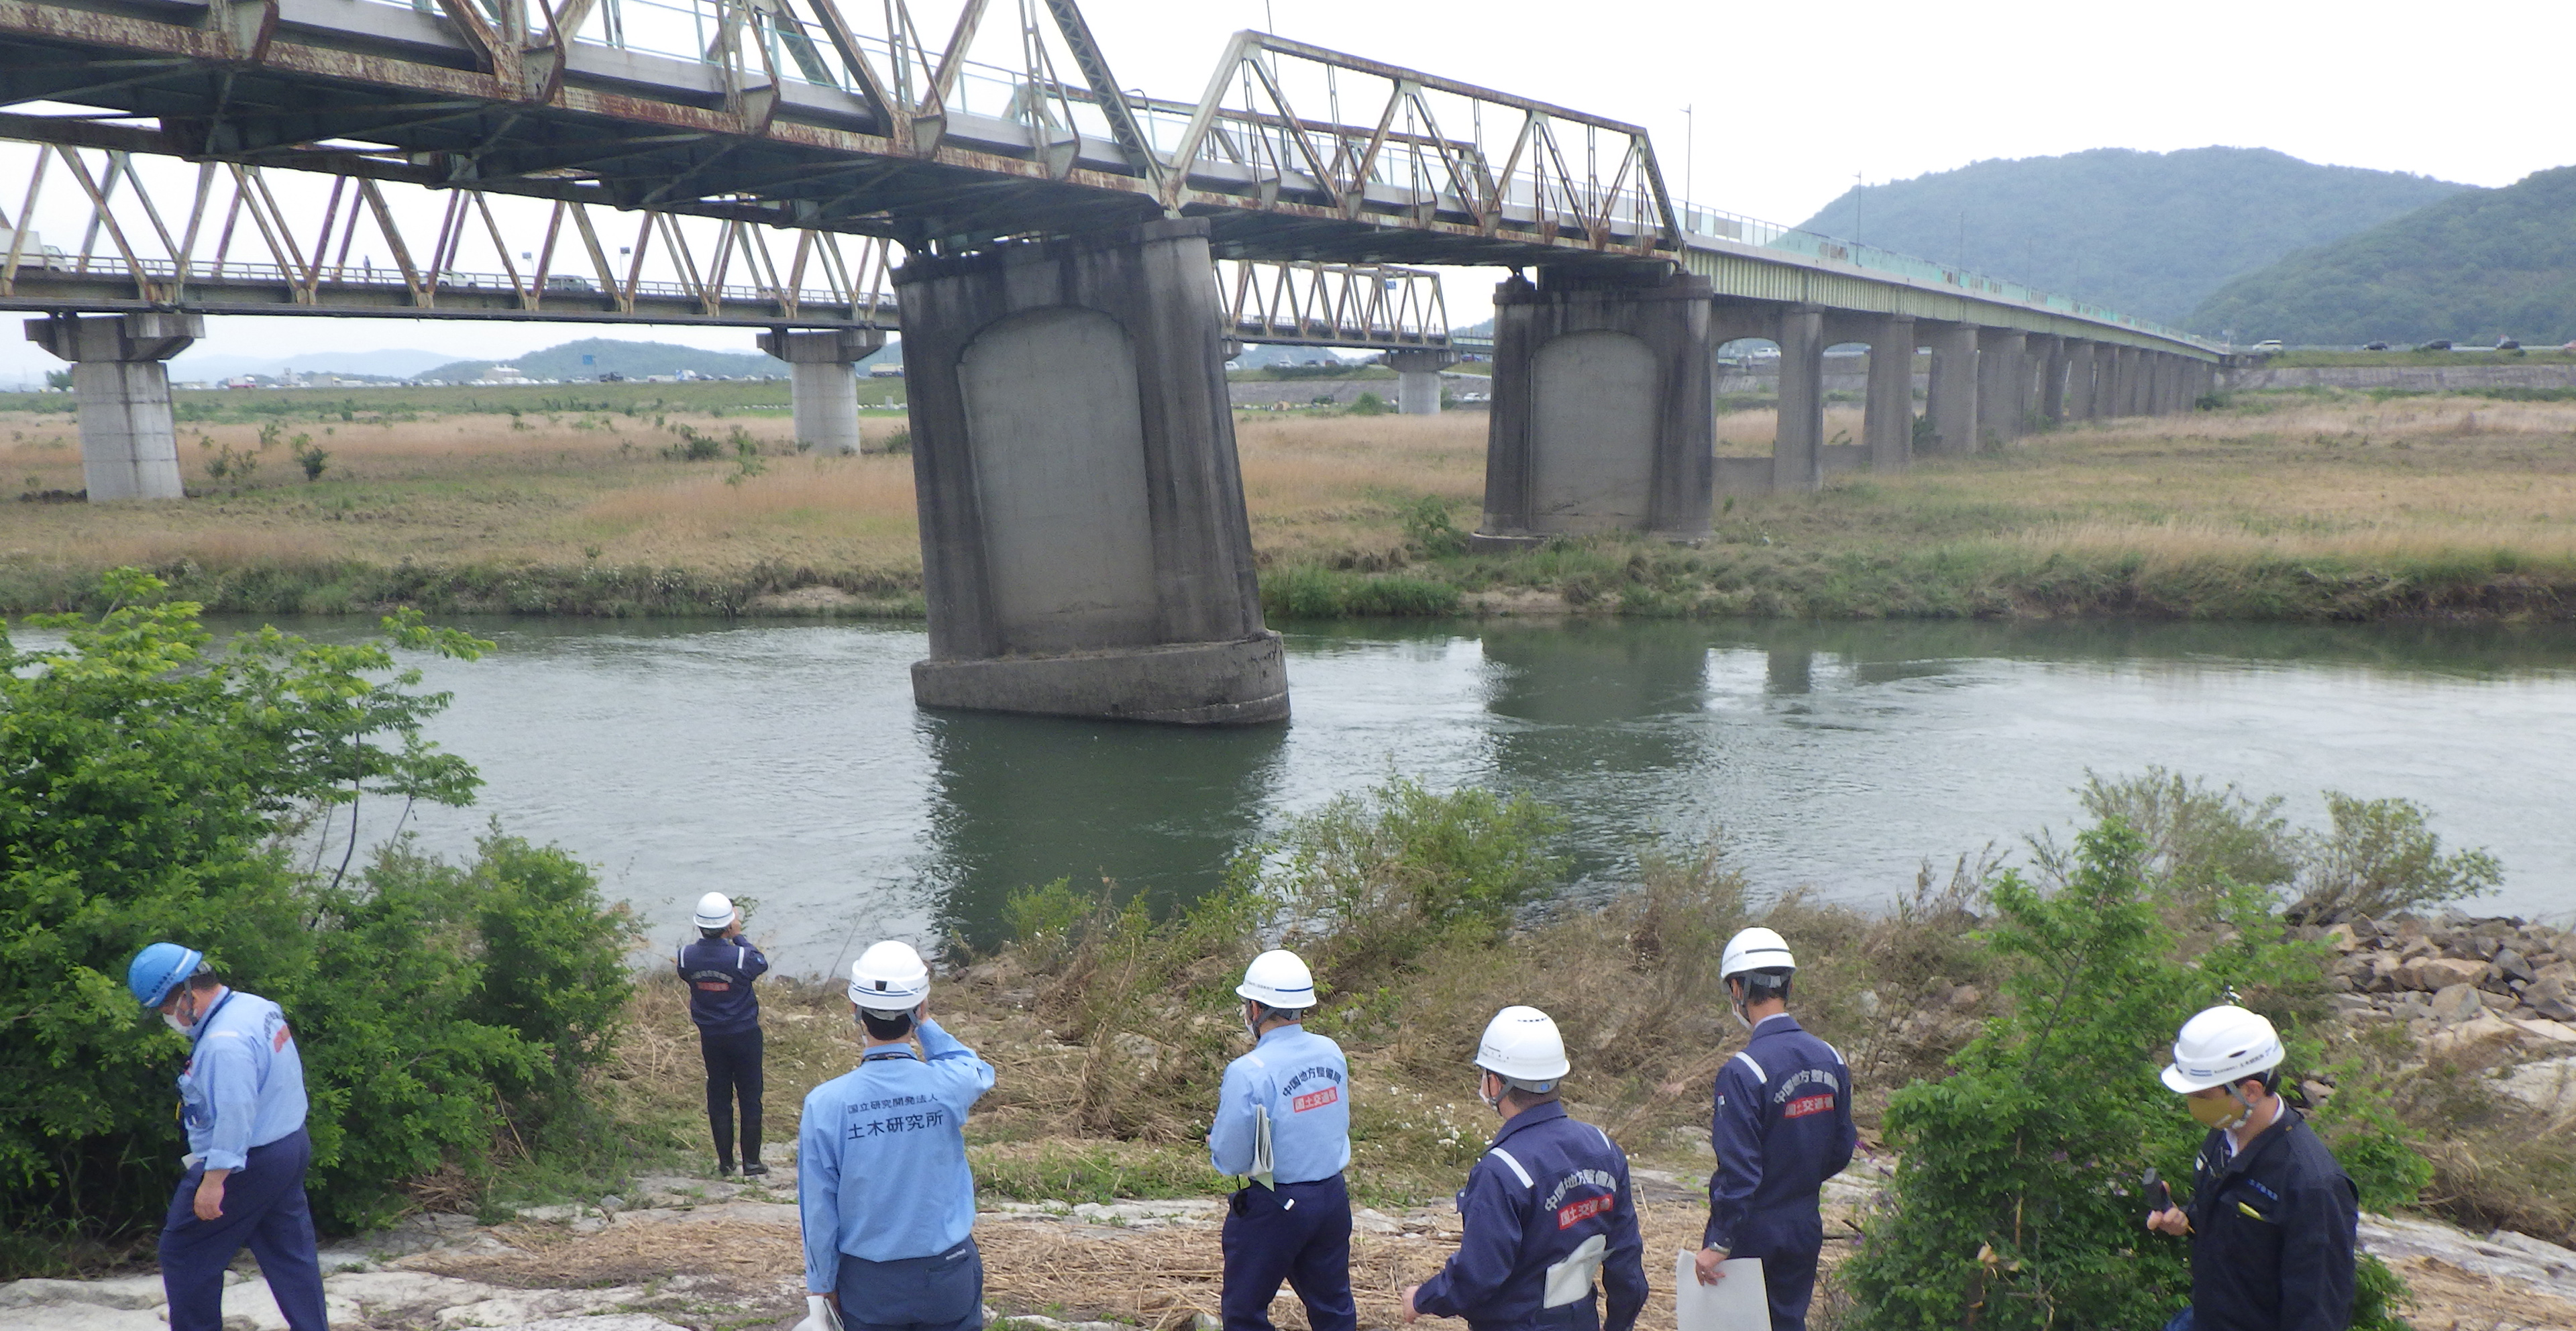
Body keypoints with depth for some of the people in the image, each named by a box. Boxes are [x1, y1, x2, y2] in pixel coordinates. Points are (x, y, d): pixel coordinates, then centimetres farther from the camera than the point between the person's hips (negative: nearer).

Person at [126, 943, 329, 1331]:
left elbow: (235, 1115, -29)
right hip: (290, 1147, 10)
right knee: (291, 1253, 13)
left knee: (184, 1252, 7)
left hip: (248, 1164, -10)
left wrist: (213, 1181, -26)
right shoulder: (257, 1008, 6)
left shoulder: (225, 1041, -25)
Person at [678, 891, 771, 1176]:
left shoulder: (686, 956, -13)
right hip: (744, 1034, -3)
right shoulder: (741, 957, -22)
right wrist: (738, 937, 2)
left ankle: (725, 1161, 18)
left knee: (718, 1097, 14)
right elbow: (762, 963, 0)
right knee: (750, 1097, 8)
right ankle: (751, 1161, 12)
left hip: (710, 1036, 3)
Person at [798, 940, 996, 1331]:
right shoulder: (950, 1086, -16)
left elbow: (818, 1207, -7)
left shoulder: (825, 1103, -16)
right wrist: (926, 1024, 8)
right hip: (948, 1275, 0)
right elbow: (980, 1072, 11)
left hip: (867, 1282, 0)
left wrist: (821, 1282, 7)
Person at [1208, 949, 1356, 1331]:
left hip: (1273, 1208, -6)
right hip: (1333, 1198, 6)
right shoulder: (1332, 1053, -3)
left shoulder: (1248, 1072, -21)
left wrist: (1216, 1134, 5)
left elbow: (1230, 1159, -15)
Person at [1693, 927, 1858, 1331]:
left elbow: (1738, 1170, -23)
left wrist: (1719, 1244, -15)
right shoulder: (1830, 1060, -3)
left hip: (1748, 1235, -6)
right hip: (1805, 1229, 6)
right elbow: (1841, 1151, 6)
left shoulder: (1742, 1072, -24)